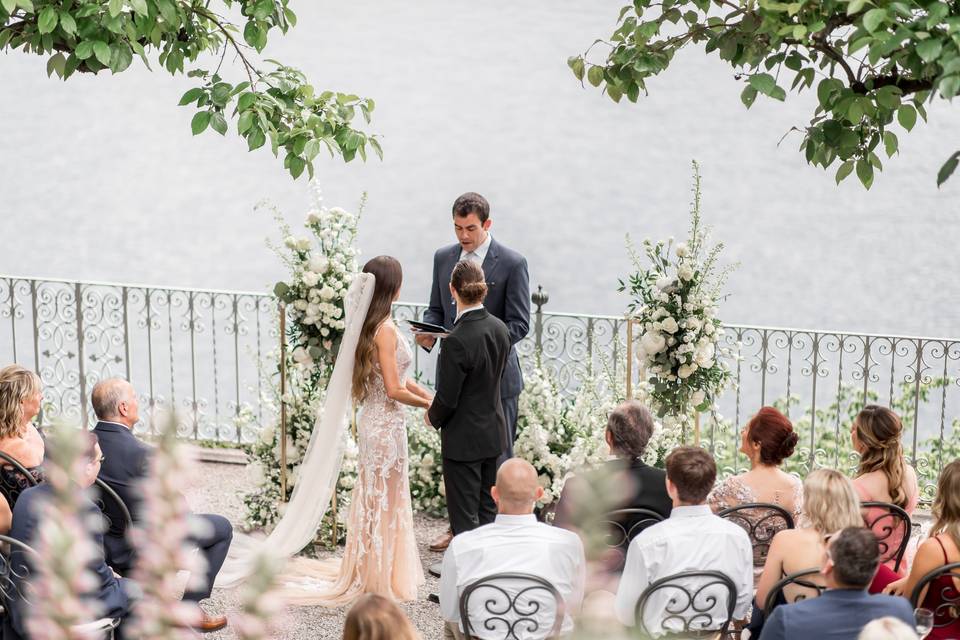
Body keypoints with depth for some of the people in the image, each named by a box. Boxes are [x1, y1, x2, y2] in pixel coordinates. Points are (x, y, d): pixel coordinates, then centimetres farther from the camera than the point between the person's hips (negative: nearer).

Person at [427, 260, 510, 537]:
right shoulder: (500, 329, -2)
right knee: (488, 511, 18)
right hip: (493, 431, 7)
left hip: (464, 438, -7)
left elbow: (447, 398, -19)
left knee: (464, 517, 3)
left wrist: (433, 417, 2)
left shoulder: (457, 341, -25)